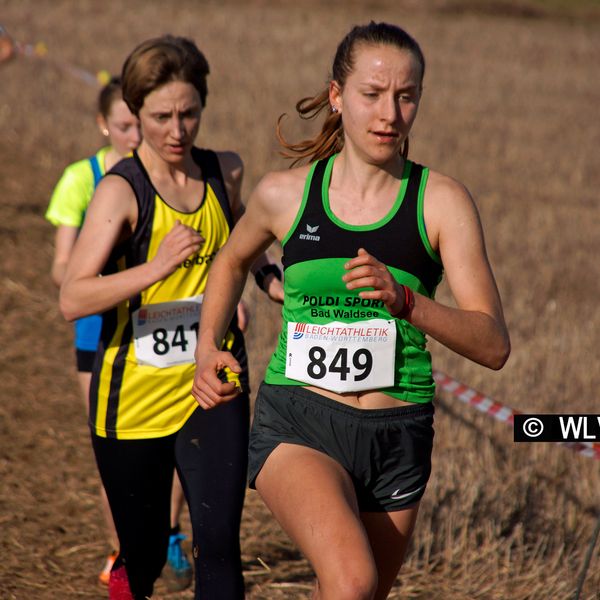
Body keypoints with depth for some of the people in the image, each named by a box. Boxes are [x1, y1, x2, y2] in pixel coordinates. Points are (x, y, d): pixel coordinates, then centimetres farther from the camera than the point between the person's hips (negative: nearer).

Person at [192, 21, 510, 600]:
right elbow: (232, 261, 23)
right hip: (296, 425, -1)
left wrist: (404, 299, -27)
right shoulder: (283, 194, 0)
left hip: (397, 440, 2)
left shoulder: (441, 201, -5)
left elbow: (493, 345, -11)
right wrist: (207, 349, 8)